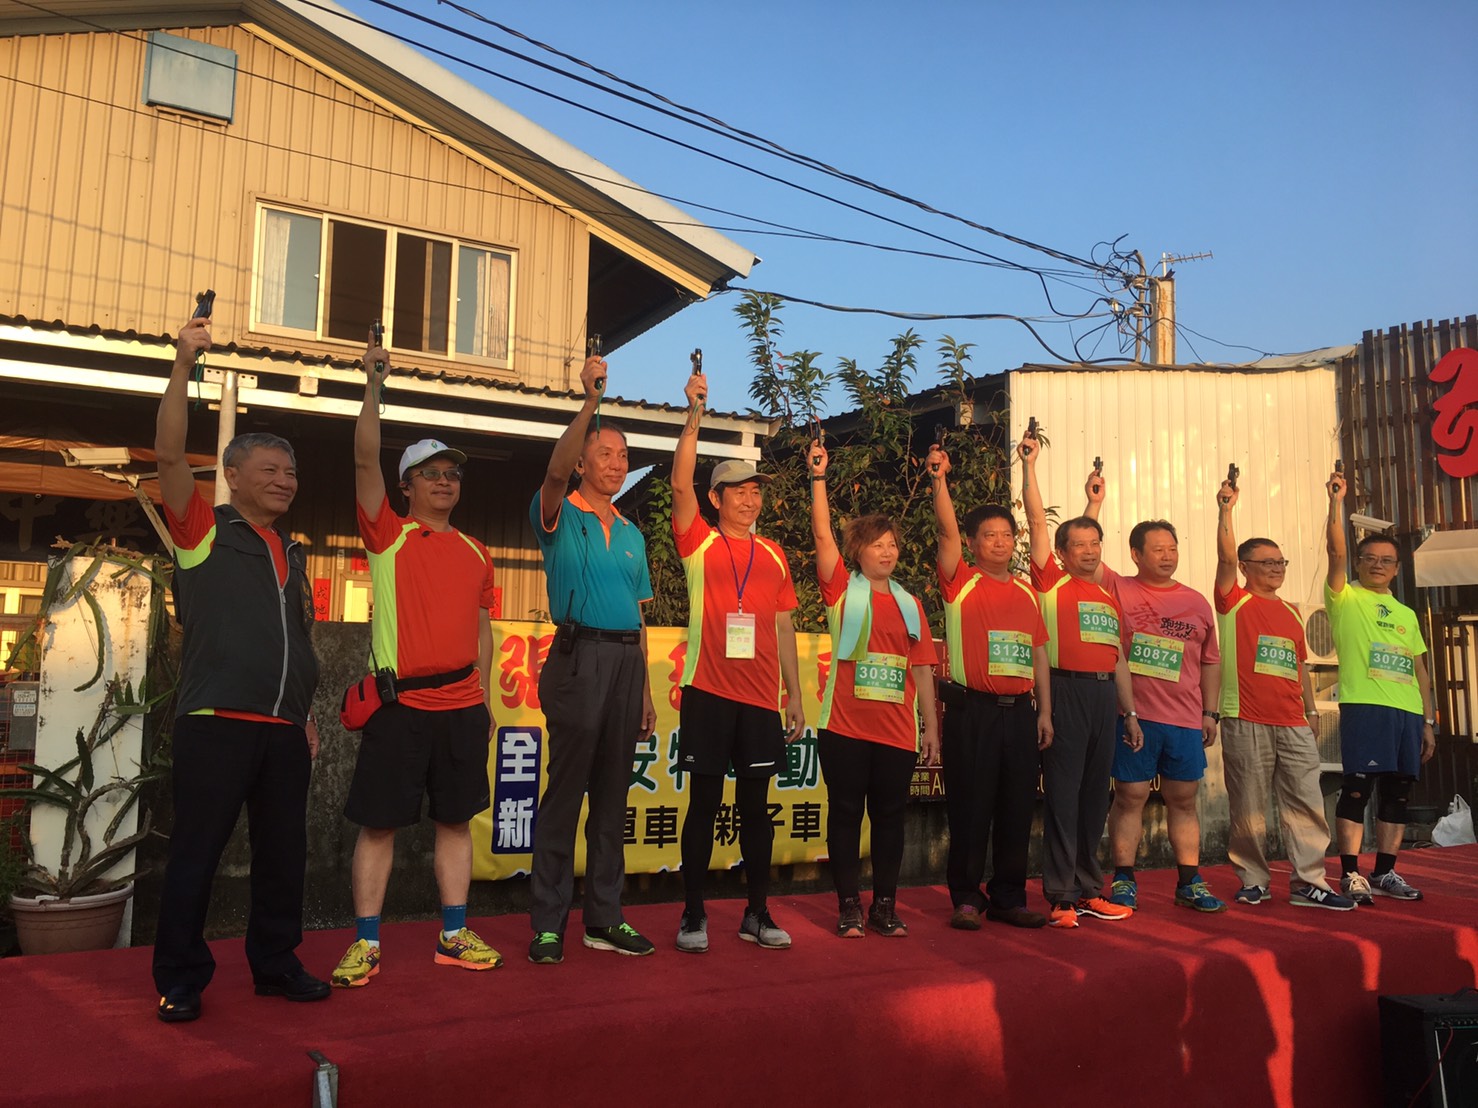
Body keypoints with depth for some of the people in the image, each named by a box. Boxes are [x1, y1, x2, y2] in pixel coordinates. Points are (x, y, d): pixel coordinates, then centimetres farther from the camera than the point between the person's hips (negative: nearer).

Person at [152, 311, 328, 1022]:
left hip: (283, 729, 6)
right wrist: (183, 365, -21)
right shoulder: (204, 532, 2)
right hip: (215, 722, -6)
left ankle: (276, 965, 24)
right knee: (196, 852, 0)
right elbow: (169, 456, -13)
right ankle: (180, 982, 12)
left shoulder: (293, 557, 19)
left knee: (284, 852, 10)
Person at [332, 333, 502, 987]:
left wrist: (484, 698, 12)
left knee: (455, 821, 10)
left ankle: (454, 938, 21)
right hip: (400, 703, -4)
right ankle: (365, 945, 12)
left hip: (462, 706, 4)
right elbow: (366, 459, -10)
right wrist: (374, 387, -16)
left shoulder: (475, 553, 12)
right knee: (379, 824, 1)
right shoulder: (388, 534, 2)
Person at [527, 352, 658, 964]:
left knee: (613, 792, 9)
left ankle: (604, 917, 18)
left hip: (627, 661, 6)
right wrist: (590, 401, -29)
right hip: (580, 656, -5)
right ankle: (548, 923, 6)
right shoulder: (560, 516, 2)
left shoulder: (632, 533, 18)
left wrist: (645, 689, 15)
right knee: (565, 790, -3)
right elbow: (554, 472, -22)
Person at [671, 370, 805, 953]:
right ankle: (694, 915, 14)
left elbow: (783, 628, 13)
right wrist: (695, 414, -19)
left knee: (756, 806, 10)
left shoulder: (773, 556, 12)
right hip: (708, 691, -3)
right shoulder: (699, 543, 2)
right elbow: (680, 482, -13)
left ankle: (757, 914, 21)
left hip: (761, 696, 3)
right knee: (704, 804, 3)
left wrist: (795, 695, 11)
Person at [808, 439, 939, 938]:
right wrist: (818, 477, -14)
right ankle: (849, 906, 14)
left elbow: (922, 669, 11)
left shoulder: (910, 604, 12)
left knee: (890, 816, 8)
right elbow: (822, 535, -8)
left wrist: (931, 727, 8)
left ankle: (885, 905, 19)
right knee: (846, 813, 4)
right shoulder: (843, 591, 4)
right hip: (845, 726, -3)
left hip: (897, 730, 3)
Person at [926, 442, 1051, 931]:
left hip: (1019, 712, 4)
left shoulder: (1027, 593, 14)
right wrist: (940, 481, -24)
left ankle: (1009, 898, 21)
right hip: (973, 711, -4)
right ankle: (966, 899, 13)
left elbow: (1039, 655, 14)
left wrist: (1045, 711, 8)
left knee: (1017, 810, 9)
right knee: (970, 808, 1)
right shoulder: (961, 583, 1)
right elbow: (948, 533, -14)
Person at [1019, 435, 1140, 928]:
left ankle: (1089, 890, 21)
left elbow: (1118, 659, 20)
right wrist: (1029, 465, -8)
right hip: (1066, 691, -6)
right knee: (1062, 795, -3)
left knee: (1095, 796, 11)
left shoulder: (1110, 600, 18)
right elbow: (1037, 522, -5)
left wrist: (1129, 712, 18)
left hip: (1104, 694, 6)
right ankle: (1061, 897, 3)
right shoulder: (1053, 583, 2)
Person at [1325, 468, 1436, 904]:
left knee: (1397, 792, 7)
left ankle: (1384, 873, 17)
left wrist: (1428, 721, 13)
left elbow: (1420, 671, 19)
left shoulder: (1407, 615, 21)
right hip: (1364, 706, -6)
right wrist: (1337, 501, -16)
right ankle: (1351, 874, -3)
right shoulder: (1346, 598, 6)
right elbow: (1336, 552, -10)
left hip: (1408, 712, 6)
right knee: (1358, 788, -8)